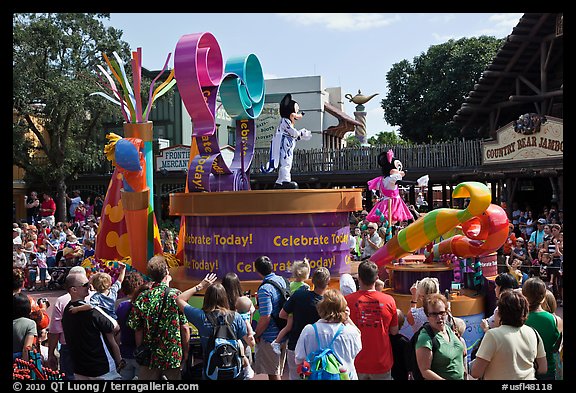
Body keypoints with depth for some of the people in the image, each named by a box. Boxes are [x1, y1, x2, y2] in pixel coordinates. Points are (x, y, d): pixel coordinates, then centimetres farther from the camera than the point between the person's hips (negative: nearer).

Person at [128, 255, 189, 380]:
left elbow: (138, 331, -1)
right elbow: (184, 328, -10)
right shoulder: (177, 295, -11)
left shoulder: (142, 298, -5)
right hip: (174, 355, -2)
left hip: (149, 356, 2)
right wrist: (186, 351, 3)